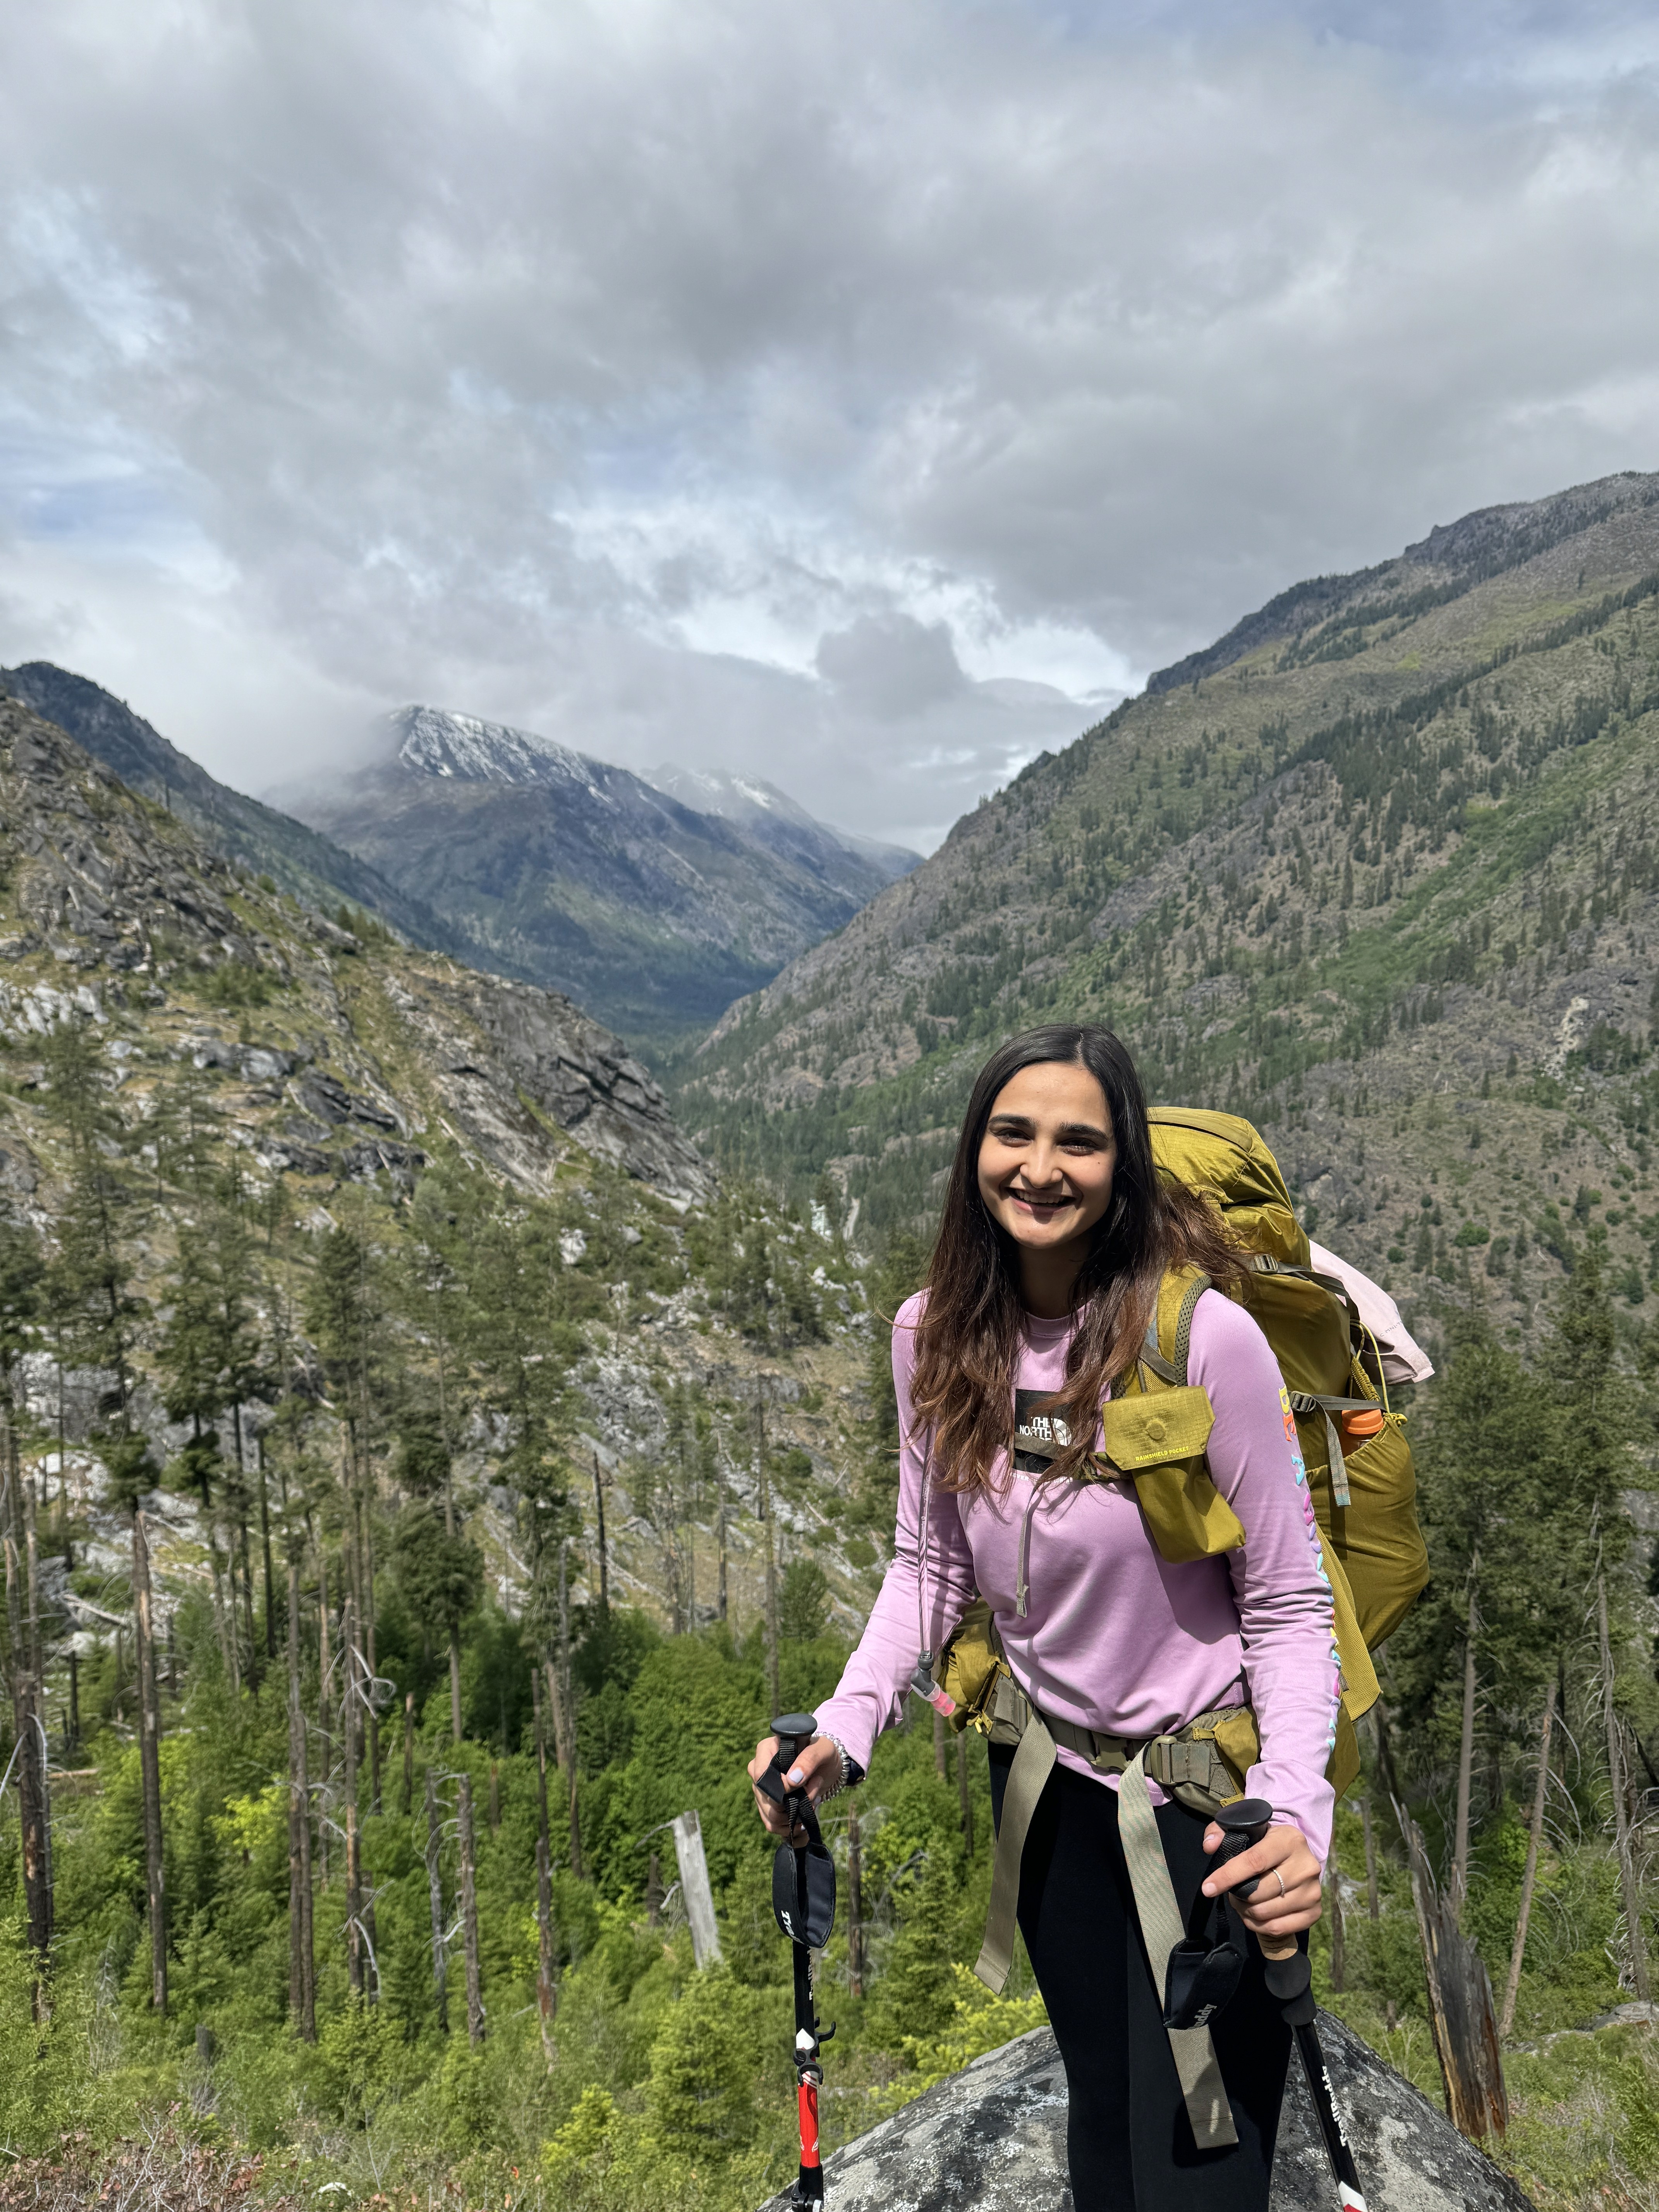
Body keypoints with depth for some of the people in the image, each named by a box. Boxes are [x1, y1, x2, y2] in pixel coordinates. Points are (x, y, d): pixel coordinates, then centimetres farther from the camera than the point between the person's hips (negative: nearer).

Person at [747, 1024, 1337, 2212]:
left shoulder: (1203, 1332, -25)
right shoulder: (935, 1332, -9)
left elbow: (1289, 1603, -17)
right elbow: (930, 1561, 1)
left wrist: (1295, 1810, -30)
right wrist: (846, 1728, -12)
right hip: (1046, 1770, 5)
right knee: (1098, 2115, 25)